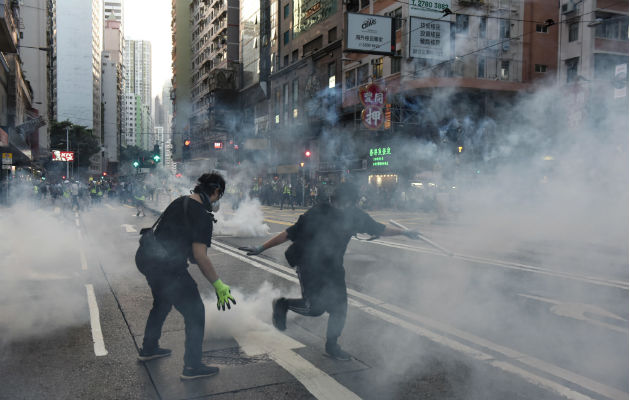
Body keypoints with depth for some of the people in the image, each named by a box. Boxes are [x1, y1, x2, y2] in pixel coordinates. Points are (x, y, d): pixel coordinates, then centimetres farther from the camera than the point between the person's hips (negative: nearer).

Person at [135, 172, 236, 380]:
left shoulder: (179, 202, 10)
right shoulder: (202, 216, -16)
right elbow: (199, 255, -22)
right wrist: (219, 285, -18)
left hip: (146, 258, 9)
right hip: (168, 267, -9)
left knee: (162, 303, 31)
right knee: (195, 312, 3)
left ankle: (148, 349, 45)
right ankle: (193, 366, 8)